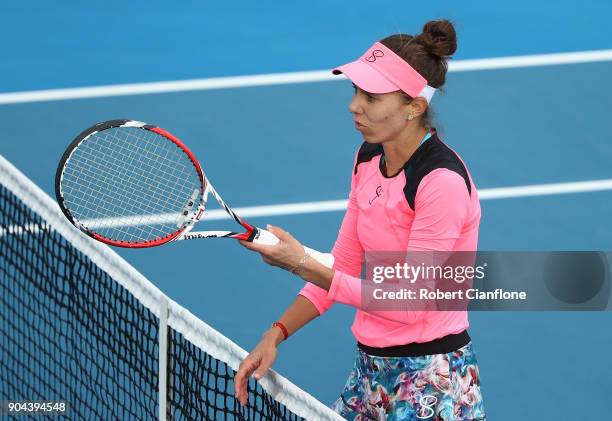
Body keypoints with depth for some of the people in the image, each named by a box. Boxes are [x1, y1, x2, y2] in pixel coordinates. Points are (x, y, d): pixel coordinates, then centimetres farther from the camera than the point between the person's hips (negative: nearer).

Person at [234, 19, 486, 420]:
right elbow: (343, 266, 10)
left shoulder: (443, 181, -22)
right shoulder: (369, 158, 4)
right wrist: (276, 335, -1)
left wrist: (302, 264, -22)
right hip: (371, 370, 8)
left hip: (430, 379, -8)